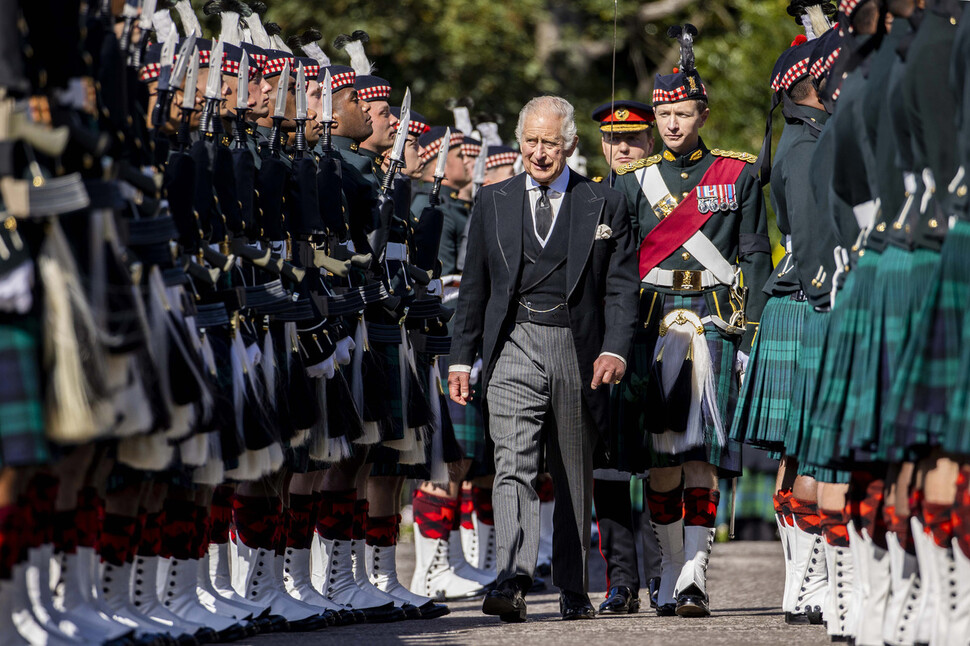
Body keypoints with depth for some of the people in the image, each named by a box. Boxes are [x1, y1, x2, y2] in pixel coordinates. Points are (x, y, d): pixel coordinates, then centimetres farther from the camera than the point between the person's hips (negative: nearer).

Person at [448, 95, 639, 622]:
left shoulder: (604, 206, 6)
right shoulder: (493, 203, 11)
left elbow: (621, 286, 2)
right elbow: (474, 286, 13)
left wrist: (614, 349, -12)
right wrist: (461, 358, 7)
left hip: (577, 351, 0)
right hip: (514, 348, 0)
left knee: (575, 477, 9)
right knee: (512, 464, -16)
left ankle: (572, 590, 19)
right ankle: (512, 581, -29)